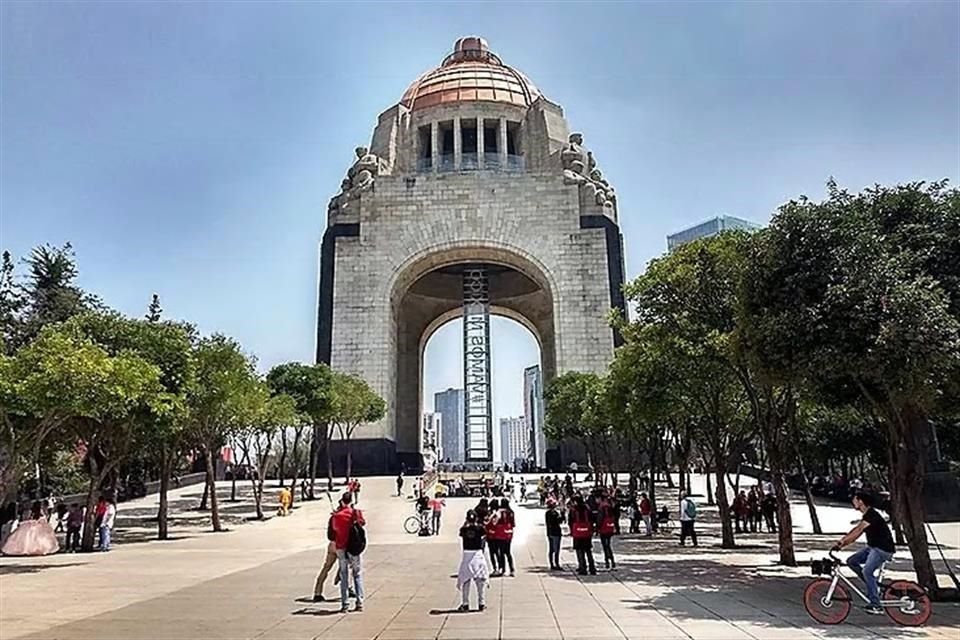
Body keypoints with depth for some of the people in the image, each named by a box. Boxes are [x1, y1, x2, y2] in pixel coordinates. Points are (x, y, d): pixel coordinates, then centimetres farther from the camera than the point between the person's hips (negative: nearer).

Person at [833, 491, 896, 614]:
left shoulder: (871, 515, -19)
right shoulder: (867, 515, 12)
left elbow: (858, 531, -27)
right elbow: (855, 529, 12)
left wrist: (842, 543, -29)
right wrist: (841, 541, 2)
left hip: (883, 549, -9)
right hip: (872, 547, 9)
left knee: (867, 571, -19)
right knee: (851, 561, 1)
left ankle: (876, 605, -12)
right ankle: (873, 585, 9)